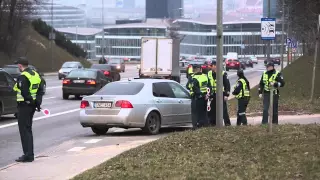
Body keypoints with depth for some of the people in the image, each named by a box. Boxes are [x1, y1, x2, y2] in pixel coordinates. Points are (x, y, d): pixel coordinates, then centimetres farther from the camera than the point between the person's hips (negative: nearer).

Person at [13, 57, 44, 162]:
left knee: (24, 130, -3)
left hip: (24, 105, -9)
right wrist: (38, 102, 9)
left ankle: (28, 155, -5)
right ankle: (29, 154, 21)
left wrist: (30, 100, -12)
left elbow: (24, 92, -25)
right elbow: (40, 89, 13)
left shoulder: (22, 77, -17)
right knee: (28, 129, 17)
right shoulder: (35, 74, 11)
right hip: (32, 106, 9)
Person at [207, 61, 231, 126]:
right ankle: (212, 123, 18)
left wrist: (226, 95, -10)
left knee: (224, 110, -7)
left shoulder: (223, 73, -6)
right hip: (213, 95, 5)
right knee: (212, 110, 9)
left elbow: (227, 84, -5)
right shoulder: (209, 74, 10)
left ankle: (227, 123, -1)